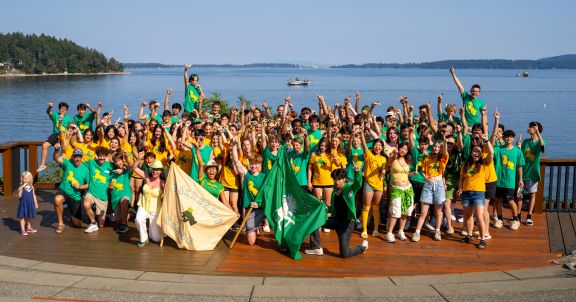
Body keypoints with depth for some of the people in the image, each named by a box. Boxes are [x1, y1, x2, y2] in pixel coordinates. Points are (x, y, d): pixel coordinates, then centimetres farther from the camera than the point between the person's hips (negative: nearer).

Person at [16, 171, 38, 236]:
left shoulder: (32, 187, 2)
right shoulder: (21, 187, -10)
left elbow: (34, 196, 10)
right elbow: (19, 196, -15)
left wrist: (36, 203, 10)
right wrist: (20, 190, -31)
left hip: (30, 204, 4)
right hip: (23, 204, -4)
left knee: (29, 216, 17)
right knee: (23, 216, 0)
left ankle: (29, 227, 32)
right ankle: (22, 229, 5)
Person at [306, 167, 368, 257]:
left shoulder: (350, 187, -8)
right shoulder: (334, 192, 10)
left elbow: (358, 183, -32)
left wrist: (357, 172, -51)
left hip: (347, 222, -6)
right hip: (336, 220, 6)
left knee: (344, 254, -7)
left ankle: (362, 247, 24)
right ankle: (316, 248, 6)